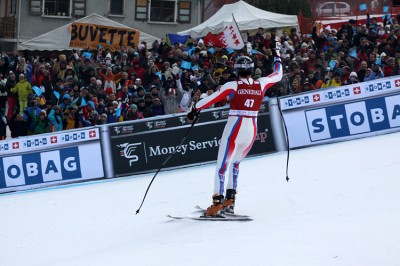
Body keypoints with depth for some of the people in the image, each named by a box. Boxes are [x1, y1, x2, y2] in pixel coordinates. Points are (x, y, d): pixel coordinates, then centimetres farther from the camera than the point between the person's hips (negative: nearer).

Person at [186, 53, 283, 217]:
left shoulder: (232, 86, -8)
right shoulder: (261, 84, 3)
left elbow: (211, 99, -9)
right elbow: (278, 75, 20)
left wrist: (195, 109, 4)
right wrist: (277, 57, 36)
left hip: (234, 130, -5)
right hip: (252, 130, 5)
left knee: (222, 166, -1)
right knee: (235, 163, 24)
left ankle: (217, 203, -12)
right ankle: (230, 200, 20)